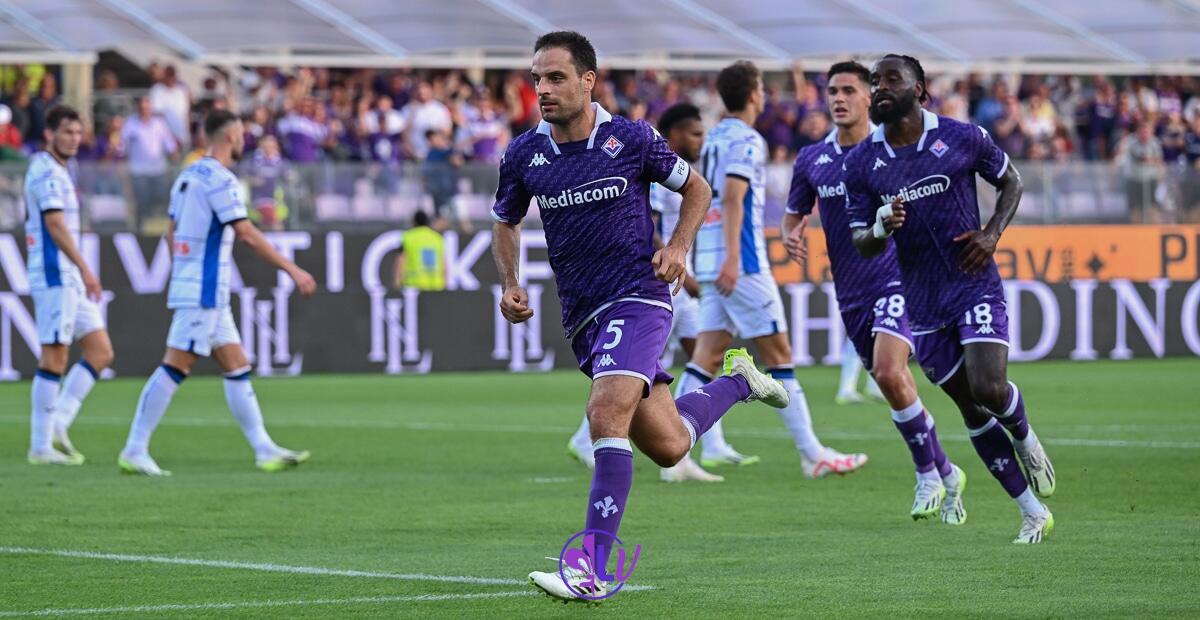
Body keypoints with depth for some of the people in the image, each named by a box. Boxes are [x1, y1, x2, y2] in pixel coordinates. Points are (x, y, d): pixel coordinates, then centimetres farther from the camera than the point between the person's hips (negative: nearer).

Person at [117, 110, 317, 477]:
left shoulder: (189, 175, 14)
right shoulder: (220, 179, -14)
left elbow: (171, 232, 18)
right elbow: (247, 236, -19)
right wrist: (293, 271, -16)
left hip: (210, 296, 10)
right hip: (204, 293, -10)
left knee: (237, 369, 10)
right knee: (175, 368, -9)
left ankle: (264, 450, 10)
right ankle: (134, 452, -8)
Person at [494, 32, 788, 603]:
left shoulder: (632, 139, -5)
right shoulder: (523, 156, 2)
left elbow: (696, 188, 10)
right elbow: (505, 223, 20)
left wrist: (677, 246, -5)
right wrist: (510, 286, 4)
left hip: (638, 296, -5)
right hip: (584, 317, 5)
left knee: (607, 412, -26)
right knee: (666, 446, 7)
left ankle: (593, 570, -25)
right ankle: (737, 381, 39)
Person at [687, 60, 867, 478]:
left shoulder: (713, 138, 17)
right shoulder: (746, 141, -9)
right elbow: (732, 199, -20)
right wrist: (733, 258, -26)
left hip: (708, 257, 8)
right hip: (742, 262, -8)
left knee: (709, 353, 4)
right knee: (778, 353, -4)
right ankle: (812, 455, -2)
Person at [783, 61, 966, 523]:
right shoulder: (811, 160, 7)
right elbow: (794, 216, 17)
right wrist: (791, 236, -6)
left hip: (895, 277, -5)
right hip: (850, 291, 5)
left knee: (889, 374, -23)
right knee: (896, 388, 10)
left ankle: (927, 473, -5)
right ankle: (946, 474, 27)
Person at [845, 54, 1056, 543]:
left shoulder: (962, 138, -5)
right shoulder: (861, 163, 0)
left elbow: (1010, 181, 11)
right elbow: (861, 245, 3)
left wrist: (993, 233, -7)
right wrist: (882, 229, -21)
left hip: (975, 283, -3)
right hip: (922, 300, 3)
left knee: (989, 389, -19)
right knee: (971, 409, 3)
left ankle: (1025, 438, 17)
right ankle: (1033, 512, 14)